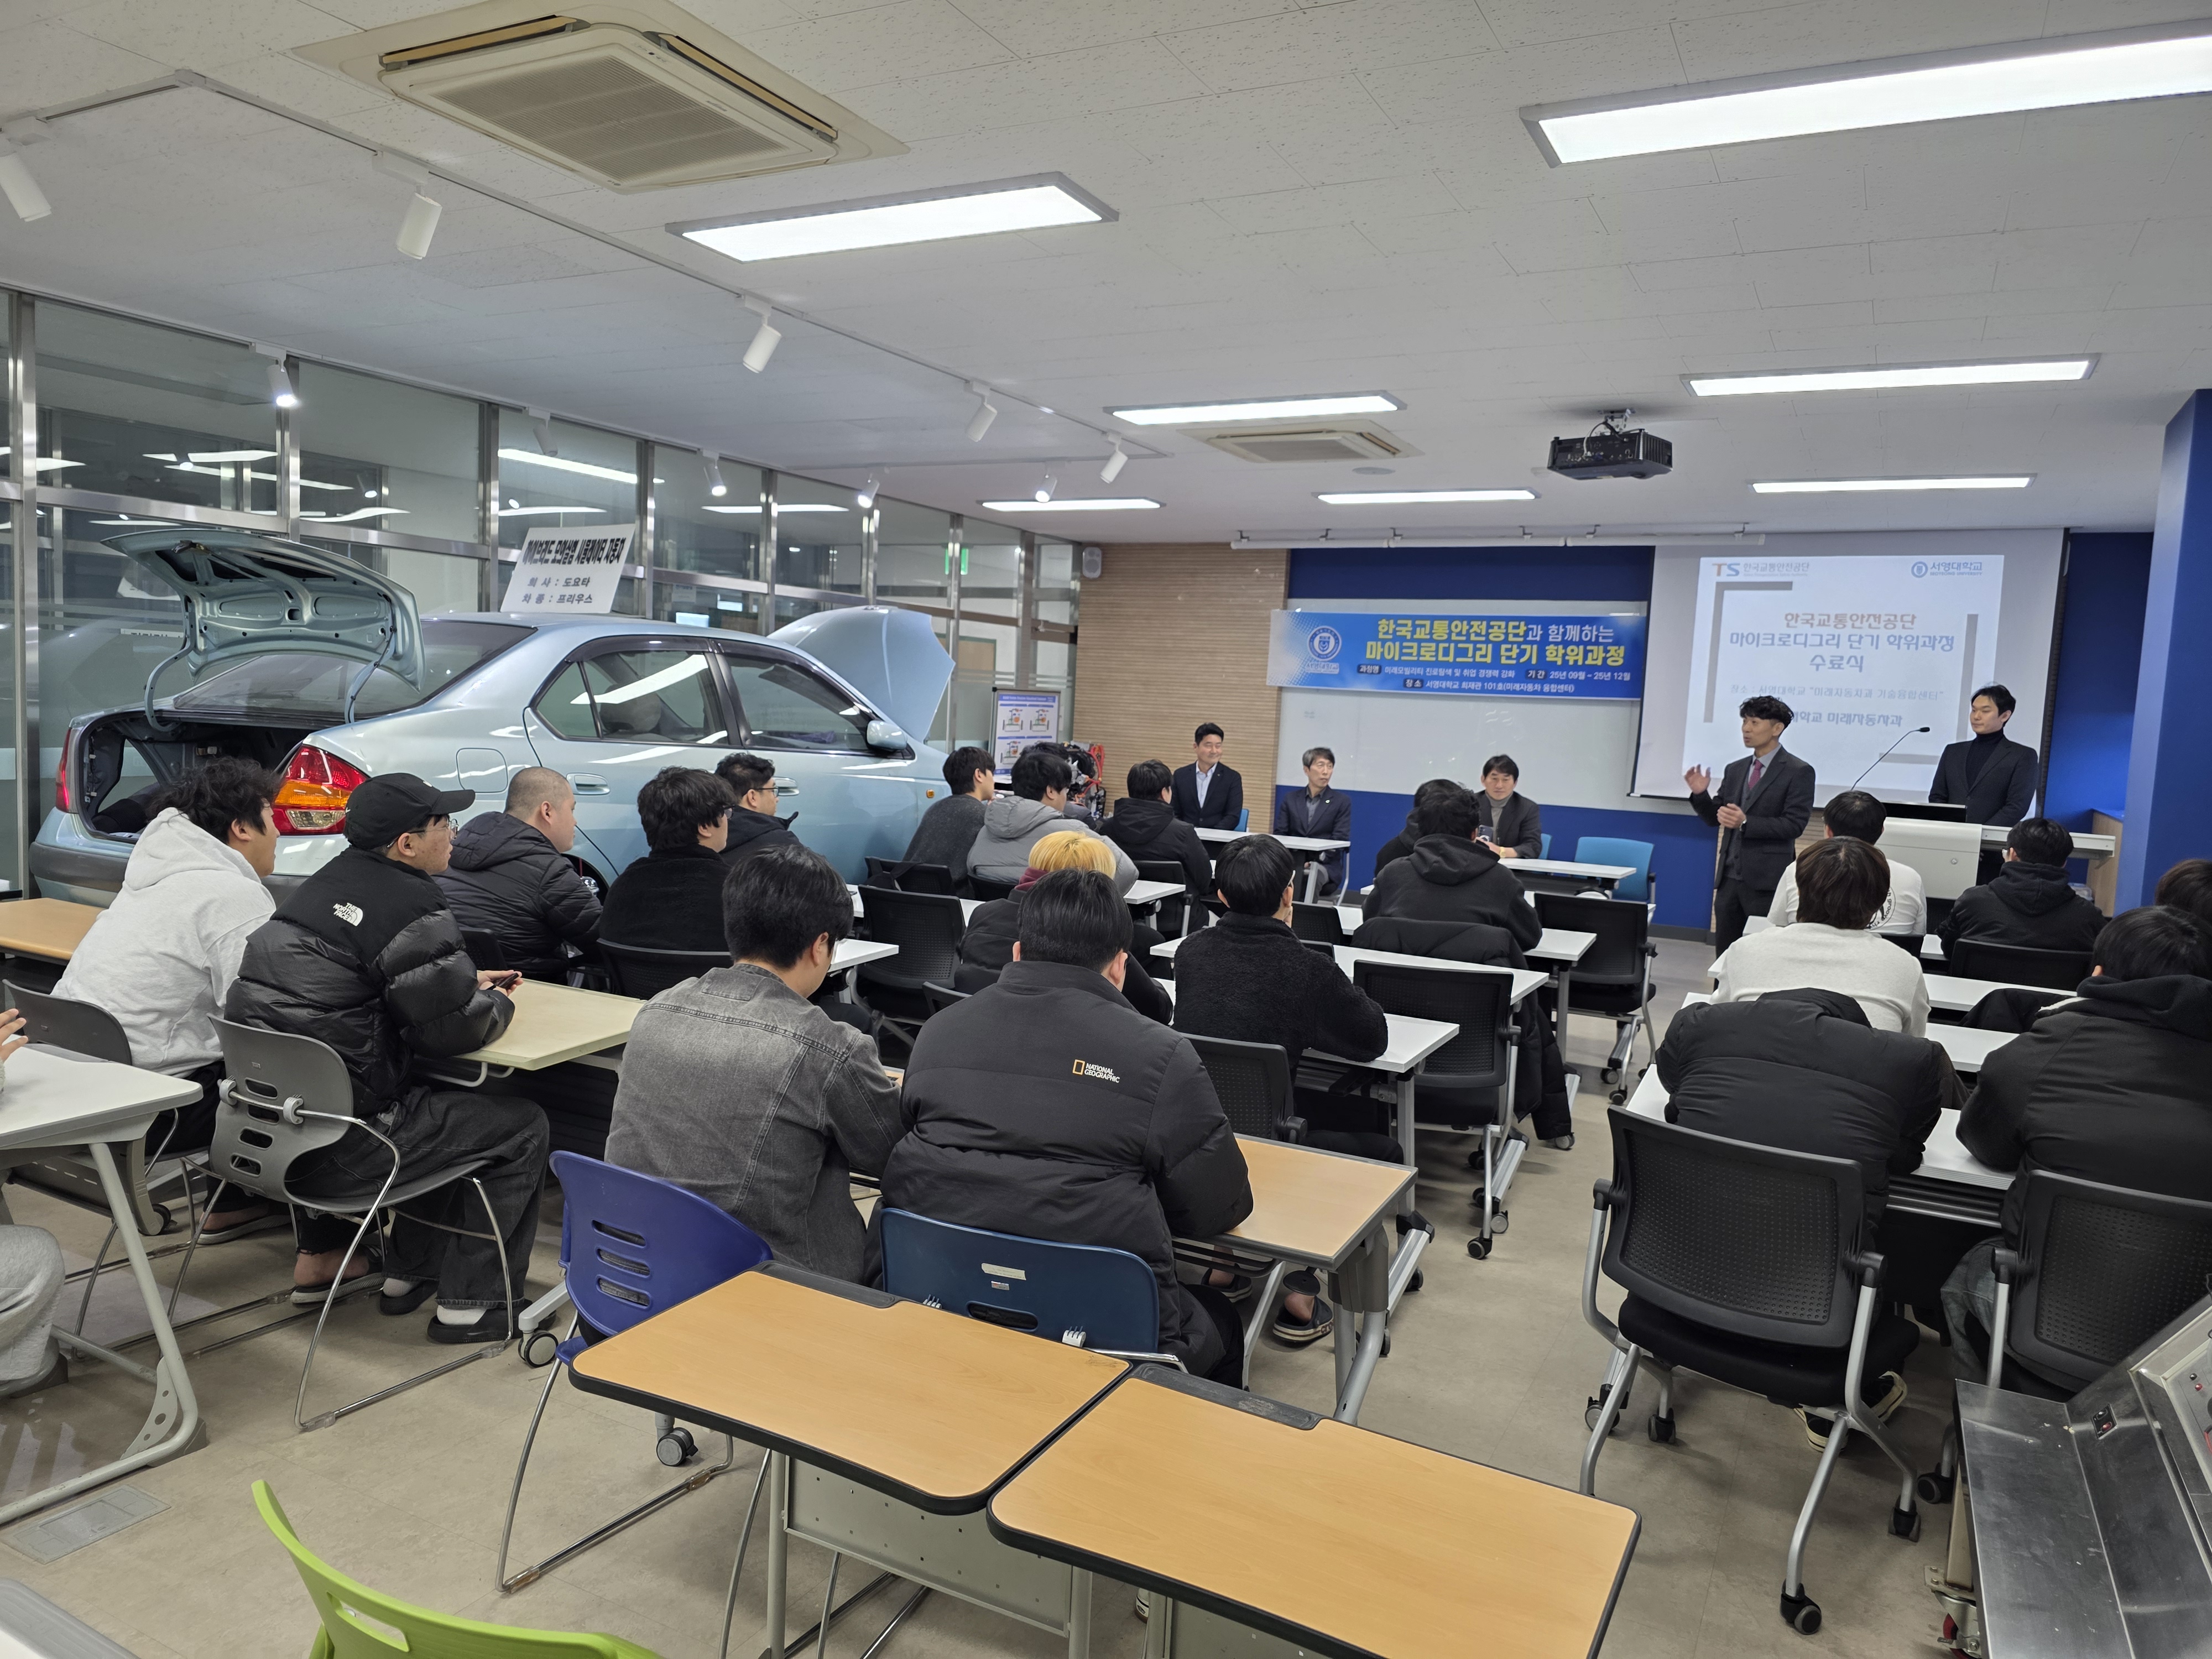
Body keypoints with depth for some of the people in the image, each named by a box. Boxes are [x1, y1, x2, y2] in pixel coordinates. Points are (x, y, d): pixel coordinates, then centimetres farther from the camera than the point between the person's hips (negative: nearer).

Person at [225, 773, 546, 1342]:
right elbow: (456, 1030, -17)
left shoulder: (324, 884, 9)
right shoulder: (411, 907, -19)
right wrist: (497, 1001, 5)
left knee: (441, 1104, 30)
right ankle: (470, 1303, 10)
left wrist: (465, 980, 16)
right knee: (521, 1128, 5)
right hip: (334, 1146, -9)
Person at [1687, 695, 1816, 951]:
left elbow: (1795, 824, -13)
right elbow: (1715, 818, 15)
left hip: (1767, 881, -6)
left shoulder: (1798, 772, -4)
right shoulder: (1735, 770, 15)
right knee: (1725, 952, 10)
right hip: (1729, 877, 6)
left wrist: (1746, 823, -23)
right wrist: (1701, 794, -4)